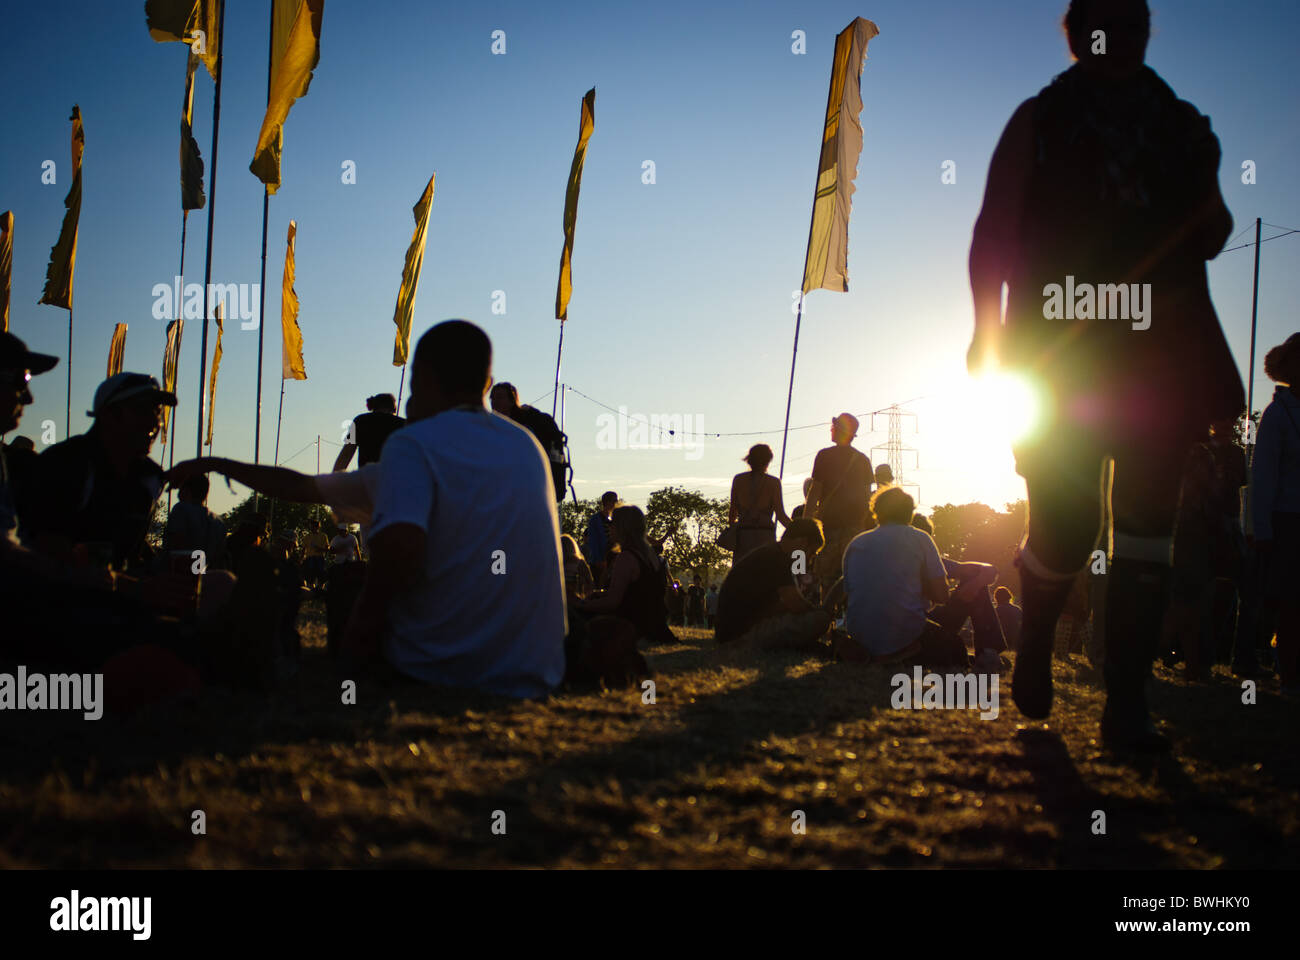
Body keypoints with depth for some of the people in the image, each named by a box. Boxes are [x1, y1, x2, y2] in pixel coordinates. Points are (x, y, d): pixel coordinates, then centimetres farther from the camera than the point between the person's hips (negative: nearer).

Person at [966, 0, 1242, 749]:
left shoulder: (1183, 126, 15)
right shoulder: (1040, 123, 7)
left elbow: (1209, 235, 18)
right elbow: (993, 234, 1)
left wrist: (1211, 220, -7)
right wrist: (991, 332, -11)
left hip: (1163, 355, 3)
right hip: (1061, 354, -3)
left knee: (1146, 528, -2)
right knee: (1065, 526, -5)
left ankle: (1128, 706, 1)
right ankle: (1036, 646, 26)